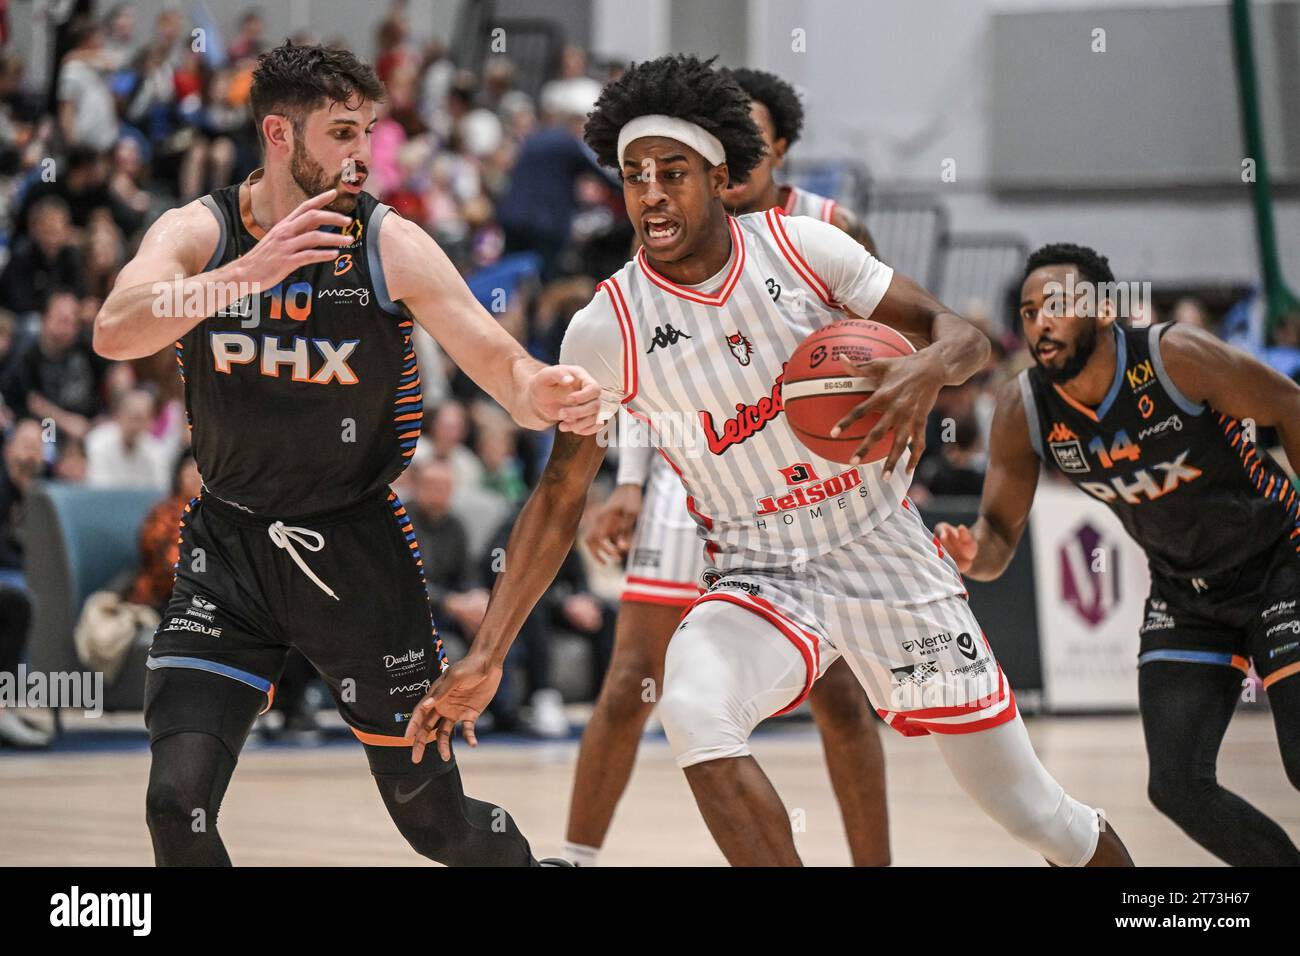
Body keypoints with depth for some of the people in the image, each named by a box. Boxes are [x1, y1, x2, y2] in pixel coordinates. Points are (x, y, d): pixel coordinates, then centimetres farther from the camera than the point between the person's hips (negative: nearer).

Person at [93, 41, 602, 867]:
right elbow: (115, 333, -27)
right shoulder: (196, 234, -8)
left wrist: (545, 396, -39)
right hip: (228, 550, 0)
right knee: (178, 805, -14)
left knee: (434, 817, 8)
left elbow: (501, 363, -14)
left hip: (357, 551, 0)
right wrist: (248, 273, -41)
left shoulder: (393, 246, -9)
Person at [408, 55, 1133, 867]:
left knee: (1035, 813, 4)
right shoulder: (606, 330, -10)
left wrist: (928, 369, -30)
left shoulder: (800, 245, -9)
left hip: (887, 555, 1)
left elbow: (964, 334, -5)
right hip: (763, 579, -1)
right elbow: (560, 498, -2)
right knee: (692, 708, -35)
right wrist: (487, 657, -9)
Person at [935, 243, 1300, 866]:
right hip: (1184, 593, 5)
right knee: (1178, 784, -6)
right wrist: (973, 557, -31)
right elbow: (999, 532, -7)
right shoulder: (1022, 411, -14)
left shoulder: (1177, 356, -26)